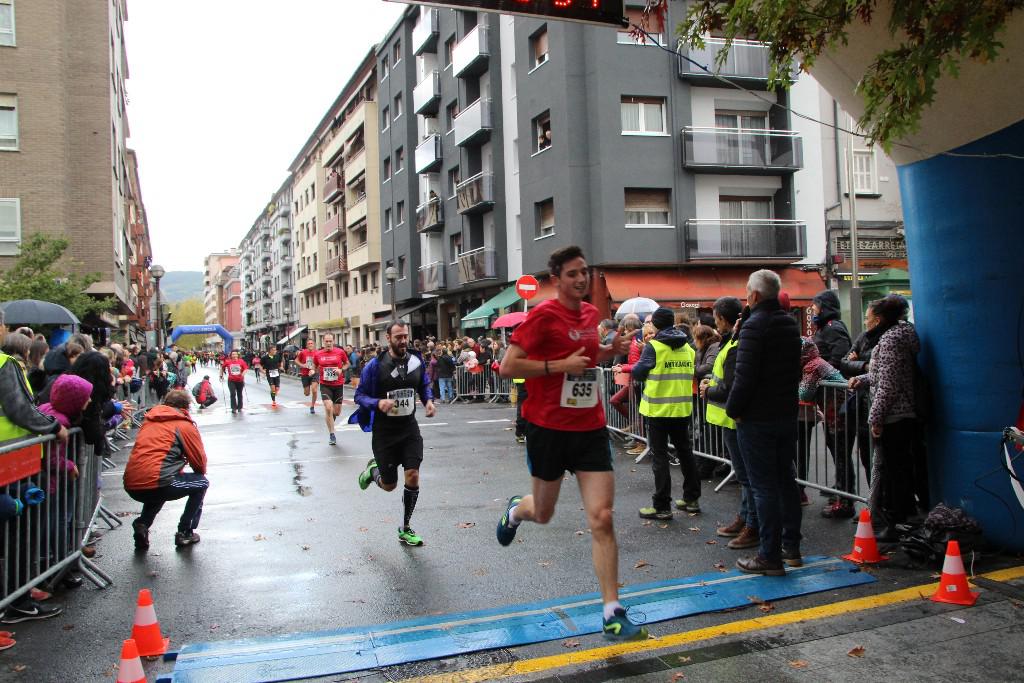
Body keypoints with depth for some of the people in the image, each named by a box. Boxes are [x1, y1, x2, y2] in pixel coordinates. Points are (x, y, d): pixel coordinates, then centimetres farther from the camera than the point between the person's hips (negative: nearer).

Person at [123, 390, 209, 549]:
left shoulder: (148, 421, 19)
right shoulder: (185, 425, 3)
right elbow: (201, 465, 7)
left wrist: (178, 469, 33)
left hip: (131, 486, 7)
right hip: (155, 484, -7)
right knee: (202, 483, 15)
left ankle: (142, 523, 13)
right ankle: (184, 533, 12)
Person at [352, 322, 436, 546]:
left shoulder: (417, 361, -1)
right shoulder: (375, 365, -12)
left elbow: (424, 386, 16)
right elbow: (359, 395, -7)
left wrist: (428, 400, -6)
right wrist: (378, 403, -27)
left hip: (409, 428, 3)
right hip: (384, 431, -2)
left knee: (413, 476, -9)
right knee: (389, 485, 6)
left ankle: (405, 529, 11)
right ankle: (373, 470, 44)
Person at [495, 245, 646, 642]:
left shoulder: (591, 313, 8)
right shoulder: (543, 315, -12)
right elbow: (507, 367, -16)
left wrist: (611, 351, 6)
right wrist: (560, 365, -22)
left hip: (591, 429, 4)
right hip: (549, 429, -4)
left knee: (602, 519, -4)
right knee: (543, 513, 15)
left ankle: (613, 614, 2)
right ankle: (516, 510, 53)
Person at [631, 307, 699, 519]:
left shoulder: (654, 346, -12)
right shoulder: (687, 347, 5)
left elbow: (638, 374, -11)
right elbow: (690, 373, 15)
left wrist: (636, 366, 8)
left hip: (658, 408, -5)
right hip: (682, 408, 6)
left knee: (660, 456, 0)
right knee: (685, 452, 17)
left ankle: (662, 507, 1)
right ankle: (692, 499, 26)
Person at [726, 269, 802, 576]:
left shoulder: (755, 325, -17)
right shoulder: (790, 323, 11)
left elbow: (745, 375, -21)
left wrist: (733, 409, -11)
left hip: (757, 420, -8)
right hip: (787, 413, 8)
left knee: (764, 486, -3)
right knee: (786, 480, 16)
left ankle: (770, 556, 2)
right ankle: (791, 548, 24)